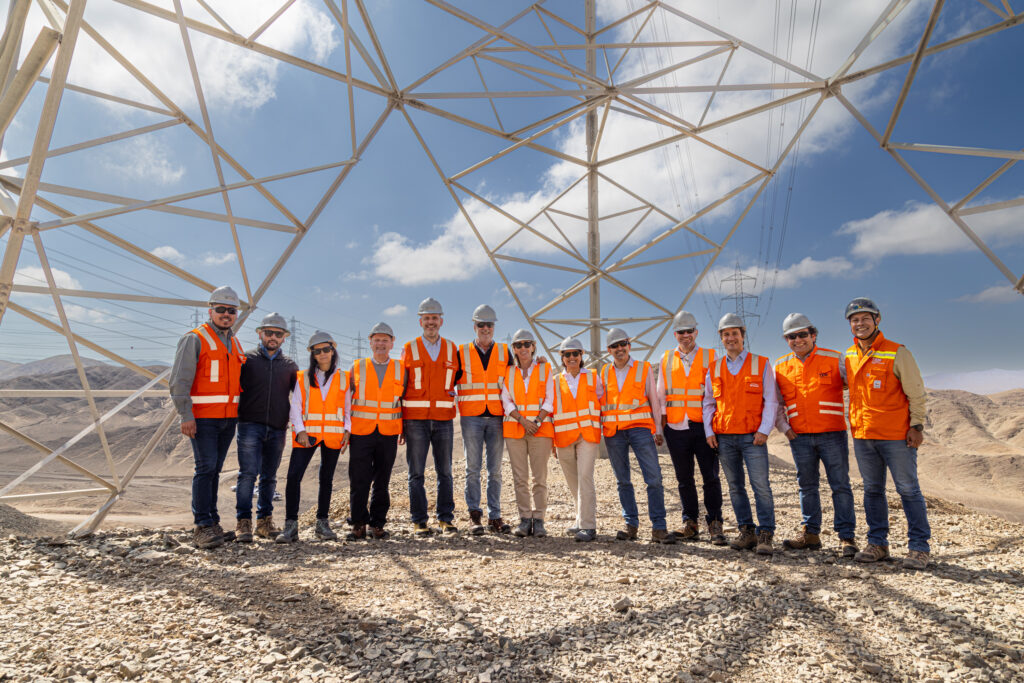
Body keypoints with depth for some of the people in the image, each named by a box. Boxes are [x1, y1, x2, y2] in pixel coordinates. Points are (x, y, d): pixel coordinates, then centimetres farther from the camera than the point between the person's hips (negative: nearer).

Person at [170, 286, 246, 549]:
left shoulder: (236, 345, 17)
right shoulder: (195, 339, -4)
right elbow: (179, 381, -10)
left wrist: (240, 415, 17)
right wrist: (186, 416, -17)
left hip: (228, 418, 6)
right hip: (202, 418, -6)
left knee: (215, 469, 10)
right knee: (206, 467, -10)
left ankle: (212, 521, 17)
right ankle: (202, 526, -5)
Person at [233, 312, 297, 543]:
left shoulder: (290, 365, 13)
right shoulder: (247, 359, 6)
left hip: (277, 429, 3)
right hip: (250, 425, -2)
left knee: (270, 476, 9)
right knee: (248, 473, -9)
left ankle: (264, 521, 18)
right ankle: (243, 522, 0)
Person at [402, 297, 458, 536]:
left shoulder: (451, 349, 9)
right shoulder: (409, 349, 4)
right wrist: (400, 423, 0)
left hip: (444, 420, 2)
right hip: (415, 420, -1)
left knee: (445, 471, 6)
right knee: (416, 473, 3)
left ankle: (445, 518, 16)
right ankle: (419, 521, 13)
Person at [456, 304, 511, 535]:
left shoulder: (504, 352, 9)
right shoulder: (462, 353, 6)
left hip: (496, 418, 1)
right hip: (471, 418, -1)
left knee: (495, 469, 5)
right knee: (473, 468, 0)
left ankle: (494, 516, 13)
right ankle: (475, 515, 10)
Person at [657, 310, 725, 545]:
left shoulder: (709, 357, 4)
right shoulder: (667, 359, 11)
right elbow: (660, 393, 15)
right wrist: (662, 418, 7)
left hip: (703, 426, -2)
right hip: (675, 428, 2)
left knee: (711, 477, -2)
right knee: (684, 479, 9)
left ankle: (714, 524, 9)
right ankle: (690, 524, 18)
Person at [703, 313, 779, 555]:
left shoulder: (761, 364, 4)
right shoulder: (714, 368, 12)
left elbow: (770, 401, 0)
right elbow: (708, 403, 15)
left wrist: (764, 431, -10)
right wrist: (709, 431, 5)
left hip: (752, 437, -3)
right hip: (724, 438, 4)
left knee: (761, 485, -7)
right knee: (735, 487, 9)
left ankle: (765, 535, 1)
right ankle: (747, 532, 19)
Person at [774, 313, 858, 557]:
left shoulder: (834, 360, -2)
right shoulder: (781, 367, 7)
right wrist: (784, 427, 4)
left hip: (832, 434, -3)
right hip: (799, 437, 3)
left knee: (840, 485, 1)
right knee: (807, 486, 11)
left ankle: (846, 537, 11)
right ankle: (811, 534, 21)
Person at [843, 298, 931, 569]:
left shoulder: (897, 353, -7)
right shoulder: (849, 356, 8)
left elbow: (916, 392, -5)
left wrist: (916, 425, -9)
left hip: (896, 435, -5)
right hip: (862, 436, 5)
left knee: (908, 490, 3)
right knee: (872, 491, 11)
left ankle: (919, 547, 13)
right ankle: (877, 544, 21)